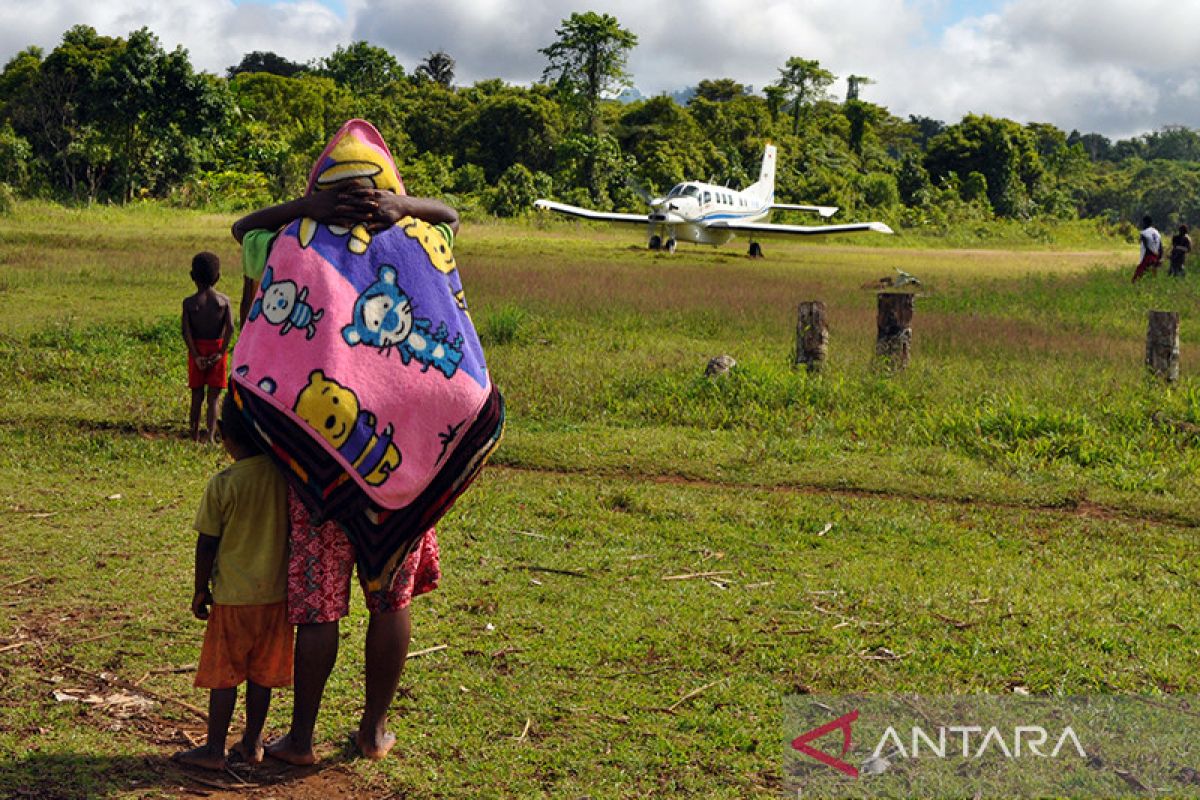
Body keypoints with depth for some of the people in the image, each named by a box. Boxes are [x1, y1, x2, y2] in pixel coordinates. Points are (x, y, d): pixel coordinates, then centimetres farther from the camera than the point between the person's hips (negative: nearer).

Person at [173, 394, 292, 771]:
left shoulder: (222, 484, -15)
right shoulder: (286, 474, -4)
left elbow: (207, 545, -9)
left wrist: (201, 589, 4)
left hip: (234, 596, -4)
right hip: (277, 594, 4)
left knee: (224, 673, 6)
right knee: (262, 672, 13)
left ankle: (214, 749, 13)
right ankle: (252, 743, 22)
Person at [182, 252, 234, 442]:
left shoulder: (189, 302, -4)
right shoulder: (224, 300, -1)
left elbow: (186, 331, -12)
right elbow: (230, 328, -11)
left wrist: (196, 355, -10)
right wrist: (221, 353, -9)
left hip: (197, 350, 0)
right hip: (216, 350, 0)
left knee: (197, 395, 11)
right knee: (213, 397, 2)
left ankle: (194, 435, 17)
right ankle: (211, 435, -10)